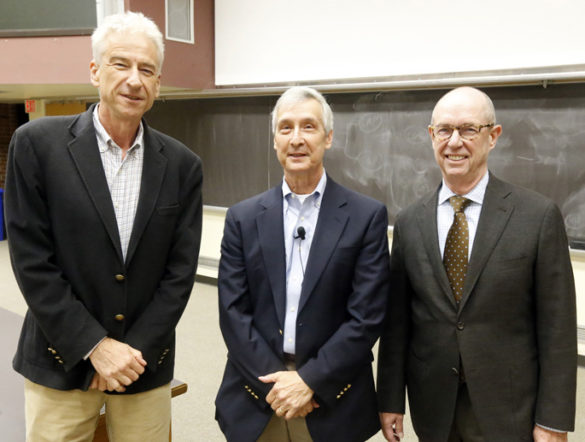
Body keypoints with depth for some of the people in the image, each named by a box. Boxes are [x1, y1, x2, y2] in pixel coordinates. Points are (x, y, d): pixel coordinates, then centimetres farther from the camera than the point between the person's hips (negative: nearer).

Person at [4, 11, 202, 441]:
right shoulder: (37, 144, -7)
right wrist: (94, 346, -12)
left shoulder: (182, 164, -2)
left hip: (146, 363, 2)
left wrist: (134, 351, -8)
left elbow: (180, 272, -2)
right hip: (60, 362, -1)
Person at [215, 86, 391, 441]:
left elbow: (367, 316, -9)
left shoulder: (367, 216, -5)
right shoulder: (243, 218, 0)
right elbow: (233, 312, -3)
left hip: (333, 405, -1)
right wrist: (274, 382, -11)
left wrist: (310, 380, -13)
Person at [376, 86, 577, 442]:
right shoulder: (409, 223, -1)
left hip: (508, 412, -2)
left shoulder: (539, 216, -9)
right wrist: (390, 400, 3)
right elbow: (396, 319, 2)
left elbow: (557, 325, -8)